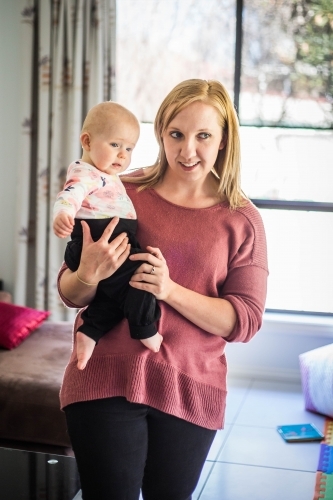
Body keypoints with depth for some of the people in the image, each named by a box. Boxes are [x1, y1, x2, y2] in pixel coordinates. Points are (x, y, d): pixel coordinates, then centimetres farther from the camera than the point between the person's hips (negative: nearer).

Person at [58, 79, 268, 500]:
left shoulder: (242, 221, 1)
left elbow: (245, 321, -5)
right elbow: (70, 295, 5)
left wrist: (170, 290, -19)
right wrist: (87, 276, -19)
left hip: (190, 391, 1)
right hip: (106, 382, -1)